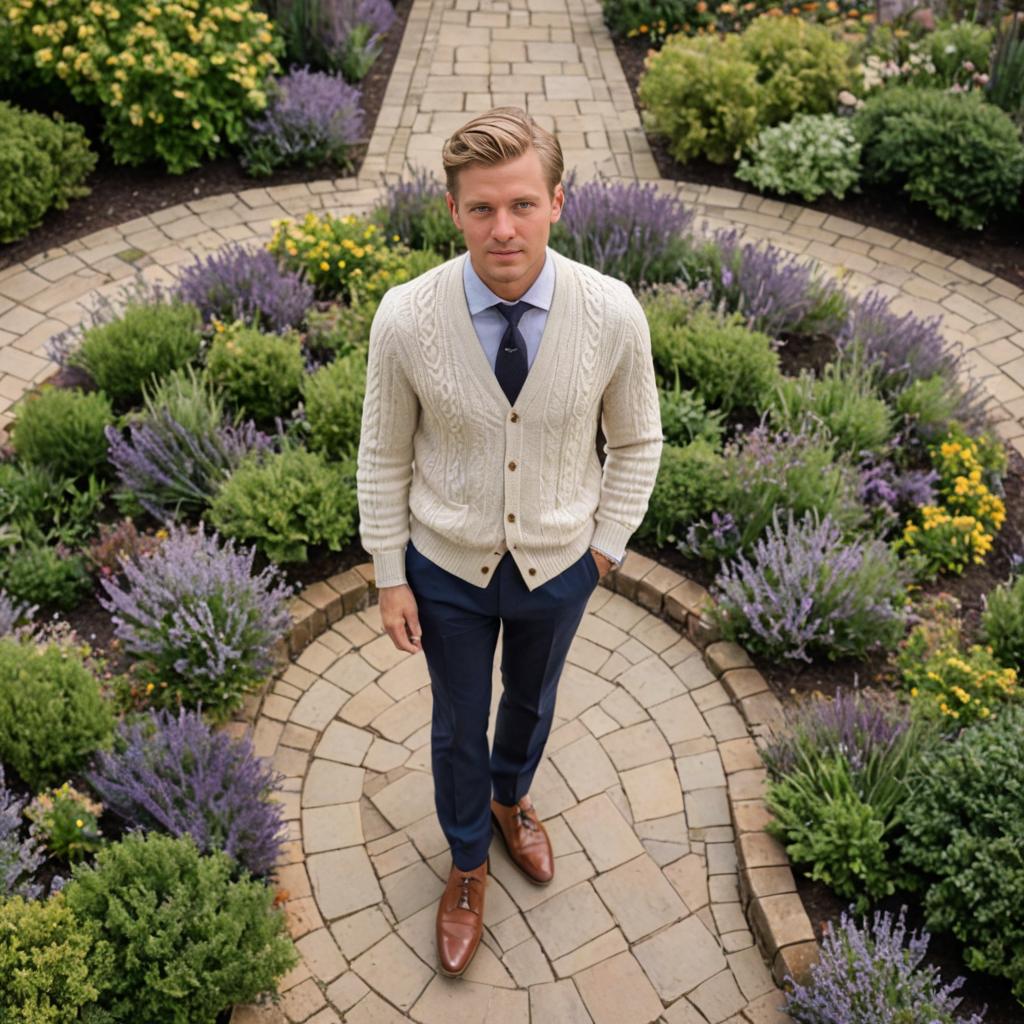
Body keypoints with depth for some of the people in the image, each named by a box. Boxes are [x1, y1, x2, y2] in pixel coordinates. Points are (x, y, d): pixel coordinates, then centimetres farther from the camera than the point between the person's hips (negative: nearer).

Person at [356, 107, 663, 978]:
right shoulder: (406, 319, -23)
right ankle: (469, 860, 51)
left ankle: (512, 799, 64)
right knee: (459, 724, 20)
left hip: (559, 565, 2)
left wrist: (606, 546, -1)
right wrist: (390, 577, -4)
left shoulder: (613, 314, -22)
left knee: (532, 701, 29)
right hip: (448, 569, -1)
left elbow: (637, 442, -5)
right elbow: (384, 456, -9)